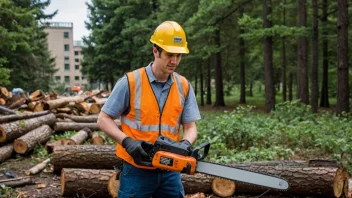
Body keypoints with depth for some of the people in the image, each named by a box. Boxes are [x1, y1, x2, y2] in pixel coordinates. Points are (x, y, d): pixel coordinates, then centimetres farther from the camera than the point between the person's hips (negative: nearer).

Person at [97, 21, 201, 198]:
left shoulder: (184, 86, 1)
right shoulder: (130, 82, -11)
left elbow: (190, 127, 4)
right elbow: (104, 119, -6)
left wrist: (186, 144, -18)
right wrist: (127, 141, -19)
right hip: (137, 170, -3)